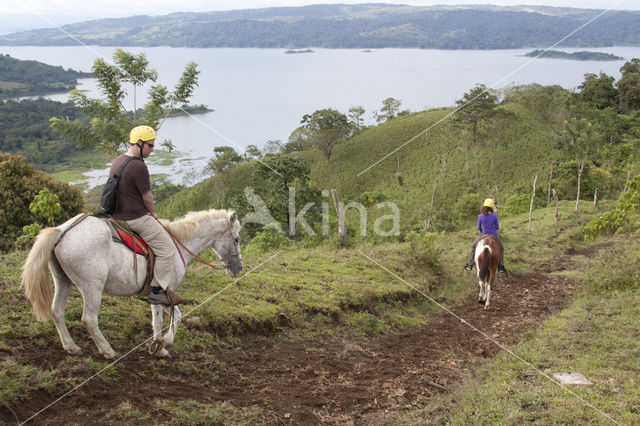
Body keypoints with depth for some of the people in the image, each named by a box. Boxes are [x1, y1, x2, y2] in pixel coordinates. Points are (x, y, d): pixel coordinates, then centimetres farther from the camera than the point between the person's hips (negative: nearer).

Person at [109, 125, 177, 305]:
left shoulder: (117, 161, 9)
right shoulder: (139, 167, -22)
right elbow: (147, 197, -14)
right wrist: (153, 214, 6)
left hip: (117, 215, 10)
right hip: (136, 219, -10)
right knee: (167, 250, -2)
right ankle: (157, 291, -3)